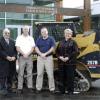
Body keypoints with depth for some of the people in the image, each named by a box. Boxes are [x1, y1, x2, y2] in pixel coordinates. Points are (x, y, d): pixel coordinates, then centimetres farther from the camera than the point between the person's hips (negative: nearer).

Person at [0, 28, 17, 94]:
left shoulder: (12, 41, 17)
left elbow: (15, 50, 11)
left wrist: (14, 57, -7)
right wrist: (6, 57, -17)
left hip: (12, 61, 5)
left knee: (11, 75, 7)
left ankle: (9, 88, 17)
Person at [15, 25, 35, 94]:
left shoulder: (31, 38, 11)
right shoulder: (19, 38, 5)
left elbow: (33, 48, 3)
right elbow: (18, 48, -3)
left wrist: (27, 54, -11)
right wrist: (23, 54, -13)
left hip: (29, 57, 2)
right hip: (21, 57, -2)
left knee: (30, 73, 4)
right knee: (21, 73, -2)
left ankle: (30, 87, 8)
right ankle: (20, 88, 0)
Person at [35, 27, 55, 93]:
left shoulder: (51, 39, 2)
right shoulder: (39, 39, 10)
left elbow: (52, 48, -6)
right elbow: (36, 48, 3)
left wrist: (45, 54, -13)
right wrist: (41, 54, -12)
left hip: (49, 57, -2)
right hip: (40, 58, 3)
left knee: (50, 74, -1)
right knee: (39, 73, 5)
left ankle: (52, 88, 6)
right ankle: (38, 88, 13)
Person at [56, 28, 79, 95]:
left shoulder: (73, 42, 1)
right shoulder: (61, 43, 16)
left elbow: (76, 52, -9)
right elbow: (57, 51, 14)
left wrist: (68, 57, -17)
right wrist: (60, 57, -6)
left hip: (70, 62, -4)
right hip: (61, 62, 5)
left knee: (70, 77, -3)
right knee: (62, 77, 8)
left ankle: (70, 90, 6)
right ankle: (62, 90, 18)